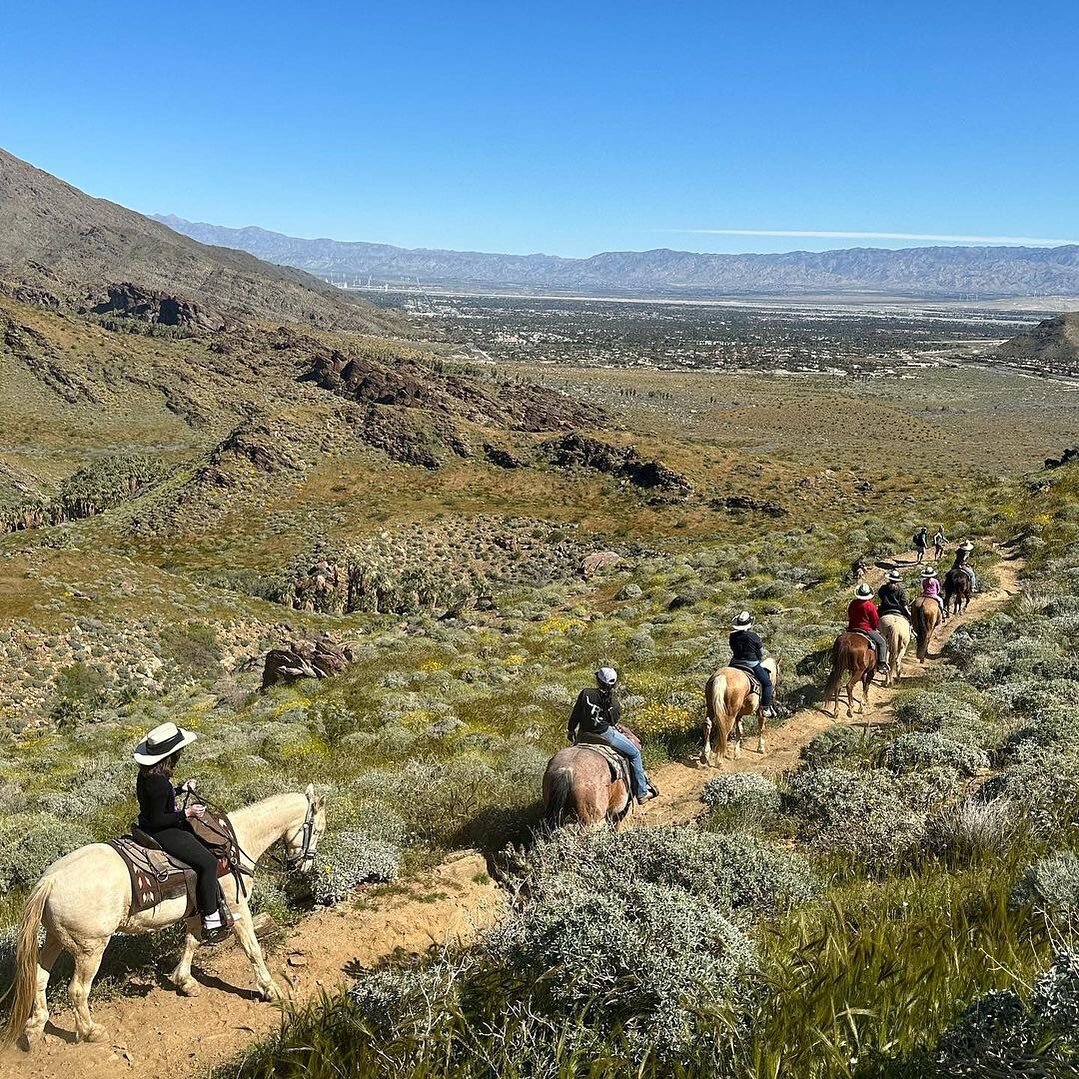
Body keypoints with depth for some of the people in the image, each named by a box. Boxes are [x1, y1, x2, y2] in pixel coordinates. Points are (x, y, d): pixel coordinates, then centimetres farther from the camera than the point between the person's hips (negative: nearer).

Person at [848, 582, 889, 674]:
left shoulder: (853, 603, 3)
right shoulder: (870, 605, -14)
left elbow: (849, 617, 15)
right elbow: (876, 620, -6)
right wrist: (876, 628, 13)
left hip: (853, 629, 7)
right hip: (867, 629, -7)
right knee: (882, 642, 1)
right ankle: (881, 664, -7)